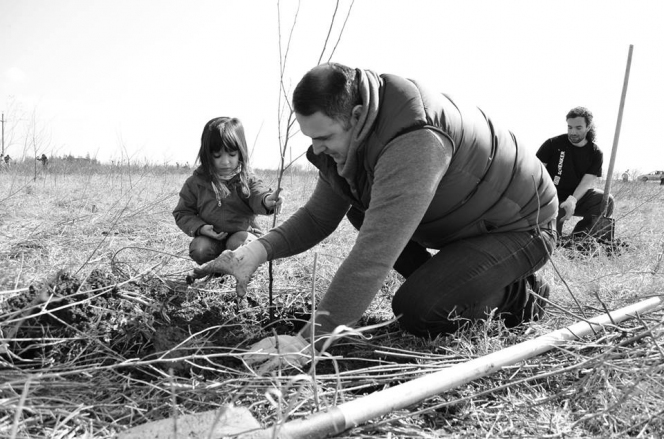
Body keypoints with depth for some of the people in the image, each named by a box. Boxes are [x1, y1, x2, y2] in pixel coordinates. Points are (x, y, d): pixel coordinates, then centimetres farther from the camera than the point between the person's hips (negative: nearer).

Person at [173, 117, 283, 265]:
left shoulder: (246, 178, -4)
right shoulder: (197, 182, -1)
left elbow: (257, 194, -24)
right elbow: (183, 212, 6)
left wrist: (266, 200, -50)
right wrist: (199, 228, -14)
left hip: (243, 232, -1)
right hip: (211, 236, 2)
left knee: (238, 244, -32)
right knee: (200, 250, -26)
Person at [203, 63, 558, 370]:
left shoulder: (416, 141, -38)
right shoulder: (349, 135, -8)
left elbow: (376, 252, -44)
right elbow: (317, 217, -1)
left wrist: (311, 339, -44)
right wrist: (259, 250, -19)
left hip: (522, 227, -8)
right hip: (458, 217, 8)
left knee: (416, 313, -22)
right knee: (362, 211, -1)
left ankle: (516, 293, 3)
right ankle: (441, 284, 7)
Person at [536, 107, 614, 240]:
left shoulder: (595, 153, -1)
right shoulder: (553, 144, -6)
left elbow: (588, 182, -11)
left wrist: (572, 200, -30)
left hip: (579, 197, 2)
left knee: (606, 201, -26)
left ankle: (579, 237, -12)